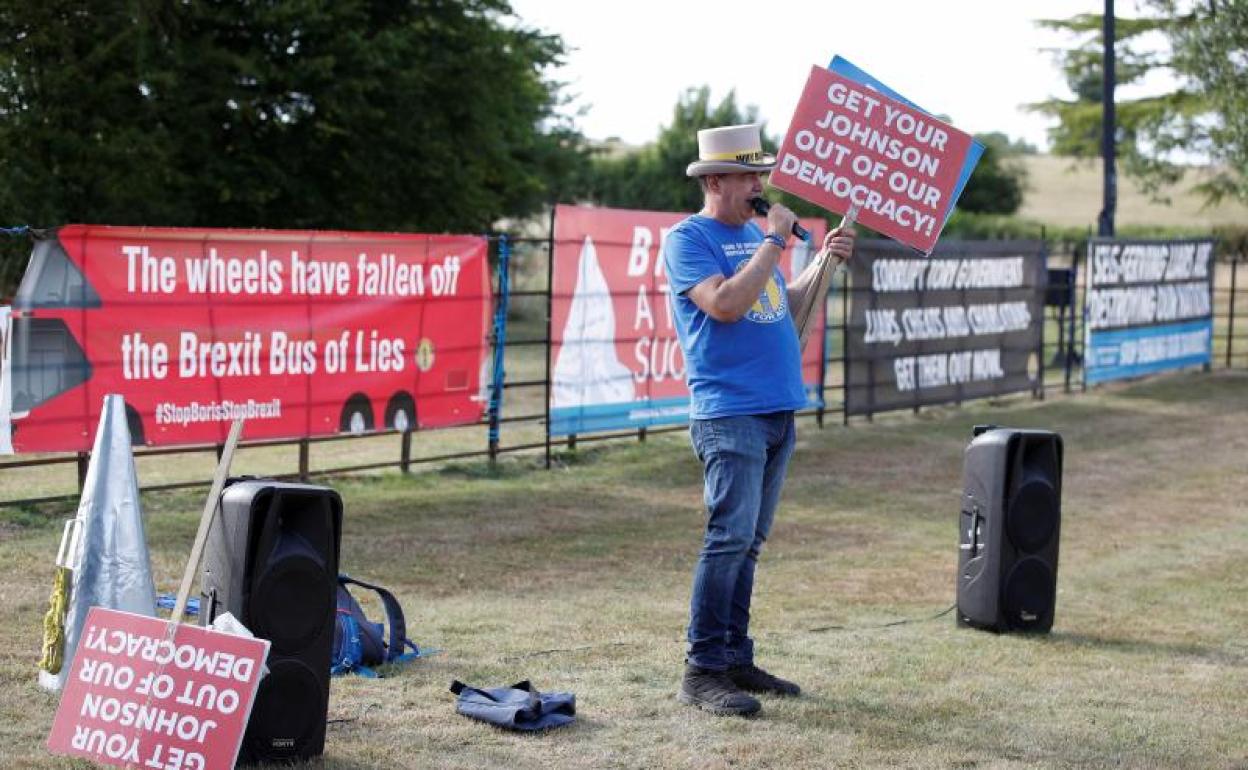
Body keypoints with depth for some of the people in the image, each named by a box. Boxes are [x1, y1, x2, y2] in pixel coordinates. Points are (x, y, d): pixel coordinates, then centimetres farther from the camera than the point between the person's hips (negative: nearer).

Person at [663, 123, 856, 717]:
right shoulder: (688, 239, -7)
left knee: (748, 542, 11)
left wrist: (825, 261, 15)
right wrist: (774, 241, -14)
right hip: (729, 414, -8)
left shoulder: (753, 233, 18)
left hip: (777, 411, 8)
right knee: (730, 538, -14)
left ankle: (735, 659, 17)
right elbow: (725, 304, -21)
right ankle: (702, 671, -10)